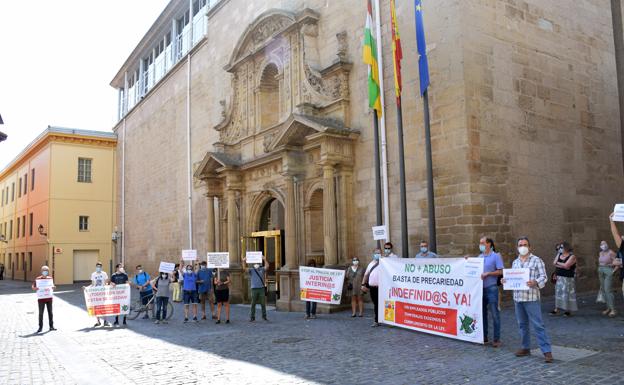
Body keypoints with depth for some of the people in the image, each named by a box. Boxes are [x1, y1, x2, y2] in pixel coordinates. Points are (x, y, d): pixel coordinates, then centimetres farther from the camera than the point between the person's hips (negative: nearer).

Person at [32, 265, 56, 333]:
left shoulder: (50, 278, 6)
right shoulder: (38, 279, -3)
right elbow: (33, 287, 1)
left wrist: (53, 287, -6)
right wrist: (35, 288, -21)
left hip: (49, 298, 3)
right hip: (41, 299, -2)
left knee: (50, 312, 5)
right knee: (41, 313, 1)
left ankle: (51, 326, 11)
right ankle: (40, 327, 9)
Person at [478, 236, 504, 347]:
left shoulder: (496, 256, -4)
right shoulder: (480, 257, 13)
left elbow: (501, 271, -9)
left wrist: (488, 273, -17)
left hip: (491, 288, -6)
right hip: (480, 288, 6)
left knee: (494, 314, -1)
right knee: (482, 313, 11)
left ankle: (496, 339, 7)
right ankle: (484, 338, 20)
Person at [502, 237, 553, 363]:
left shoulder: (536, 260, -3)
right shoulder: (515, 262, 14)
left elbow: (543, 277, -8)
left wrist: (535, 282, -26)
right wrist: (505, 281, -1)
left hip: (532, 298, -6)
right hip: (517, 297, 6)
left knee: (538, 325, -6)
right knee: (522, 324, 14)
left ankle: (547, 351, -1)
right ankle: (526, 348, 25)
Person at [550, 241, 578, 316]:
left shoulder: (572, 256, -8)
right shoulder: (559, 255, 10)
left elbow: (566, 265, -18)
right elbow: (554, 263, -1)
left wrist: (558, 263, -5)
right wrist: (563, 265, -10)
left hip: (567, 279, -6)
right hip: (558, 278, 6)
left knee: (567, 294, -2)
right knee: (558, 293, 7)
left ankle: (568, 310, 7)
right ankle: (556, 309, 11)